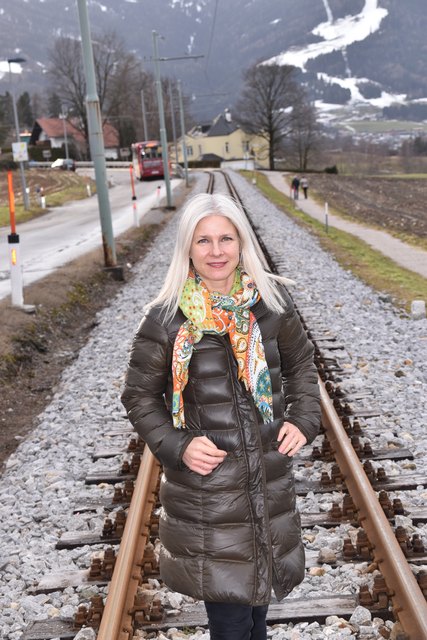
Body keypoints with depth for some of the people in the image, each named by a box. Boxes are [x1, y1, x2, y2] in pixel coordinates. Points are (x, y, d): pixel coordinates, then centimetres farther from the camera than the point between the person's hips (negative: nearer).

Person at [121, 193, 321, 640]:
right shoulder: (165, 318, -13)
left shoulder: (271, 300, -4)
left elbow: (300, 362, 11)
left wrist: (303, 418, -2)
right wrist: (177, 446, -16)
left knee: (261, 575, 26)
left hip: (270, 471, 4)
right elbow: (139, 397, -3)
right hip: (205, 478, -4)